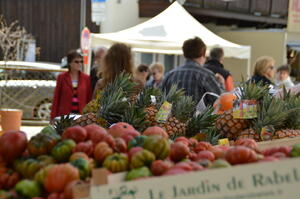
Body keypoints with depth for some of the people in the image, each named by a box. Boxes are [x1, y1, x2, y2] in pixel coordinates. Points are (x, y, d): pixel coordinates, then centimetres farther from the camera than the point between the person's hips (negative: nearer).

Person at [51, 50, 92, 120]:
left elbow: (89, 99, 6)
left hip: (81, 115, 1)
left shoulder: (86, 78, 6)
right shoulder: (62, 77, 4)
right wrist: (53, 118, 1)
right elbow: (56, 99, 5)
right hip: (65, 115, -1)